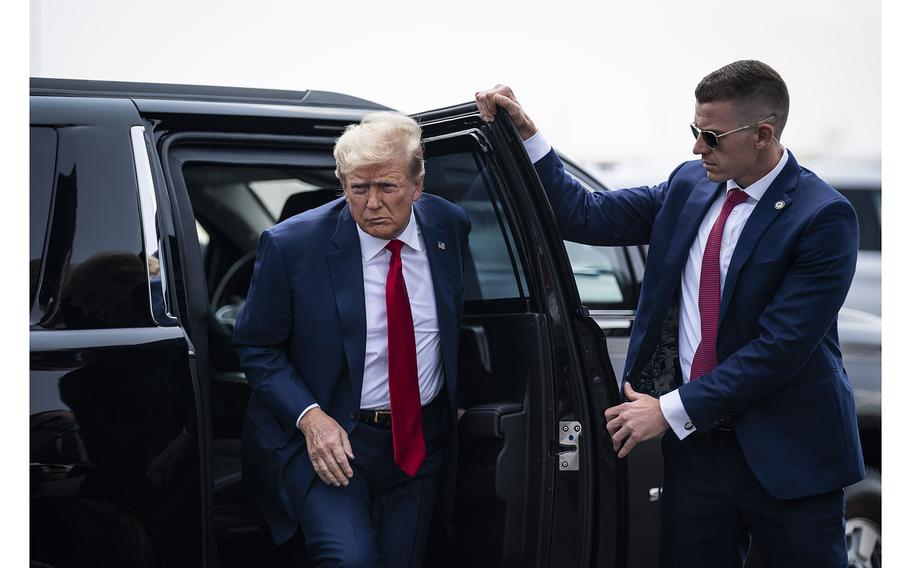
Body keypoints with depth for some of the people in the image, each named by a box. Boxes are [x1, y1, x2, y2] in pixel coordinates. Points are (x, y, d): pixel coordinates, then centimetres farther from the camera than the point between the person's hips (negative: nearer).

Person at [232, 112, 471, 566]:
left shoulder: (449, 225, -2)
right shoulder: (291, 245, -14)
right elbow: (255, 347, -5)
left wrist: (455, 405, 11)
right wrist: (309, 417, -19)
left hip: (421, 441, 4)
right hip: (327, 436, -4)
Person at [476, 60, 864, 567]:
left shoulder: (824, 216, -15)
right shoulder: (690, 185, 6)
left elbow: (782, 346, -19)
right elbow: (588, 217, 8)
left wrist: (671, 410, -17)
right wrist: (526, 133, -1)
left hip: (784, 452, -5)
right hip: (696, 441, 5)